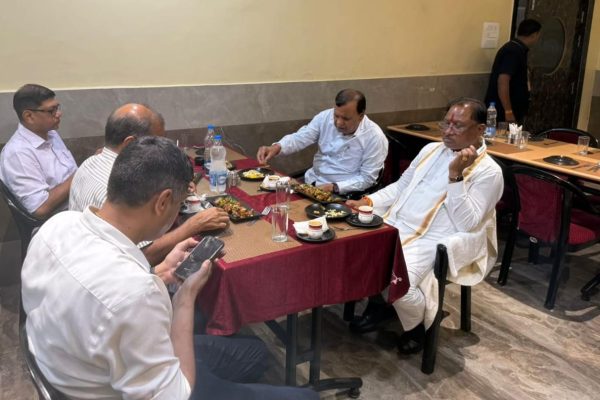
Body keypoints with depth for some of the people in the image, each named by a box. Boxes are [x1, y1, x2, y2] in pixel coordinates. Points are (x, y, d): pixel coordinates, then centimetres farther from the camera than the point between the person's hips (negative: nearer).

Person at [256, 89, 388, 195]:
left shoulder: (375, 138, -16)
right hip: (312, 181, 5)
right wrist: (277, 147, -28)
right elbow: (301, 138, -8)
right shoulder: (325, 117, -6)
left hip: (343, 194, -5)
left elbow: (367, 178, -13)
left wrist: (334, 187, -23)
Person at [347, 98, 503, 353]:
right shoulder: (431, 150, 16)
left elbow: (465, 224, -15)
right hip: (395, 227, 7)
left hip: (431, 242, -7)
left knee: (396, 283, -31)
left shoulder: (488, 172, -5)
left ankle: (417, 325, 6)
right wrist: (369, 201, 6)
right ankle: (377, 303, 13)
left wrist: (456, 175, -22)